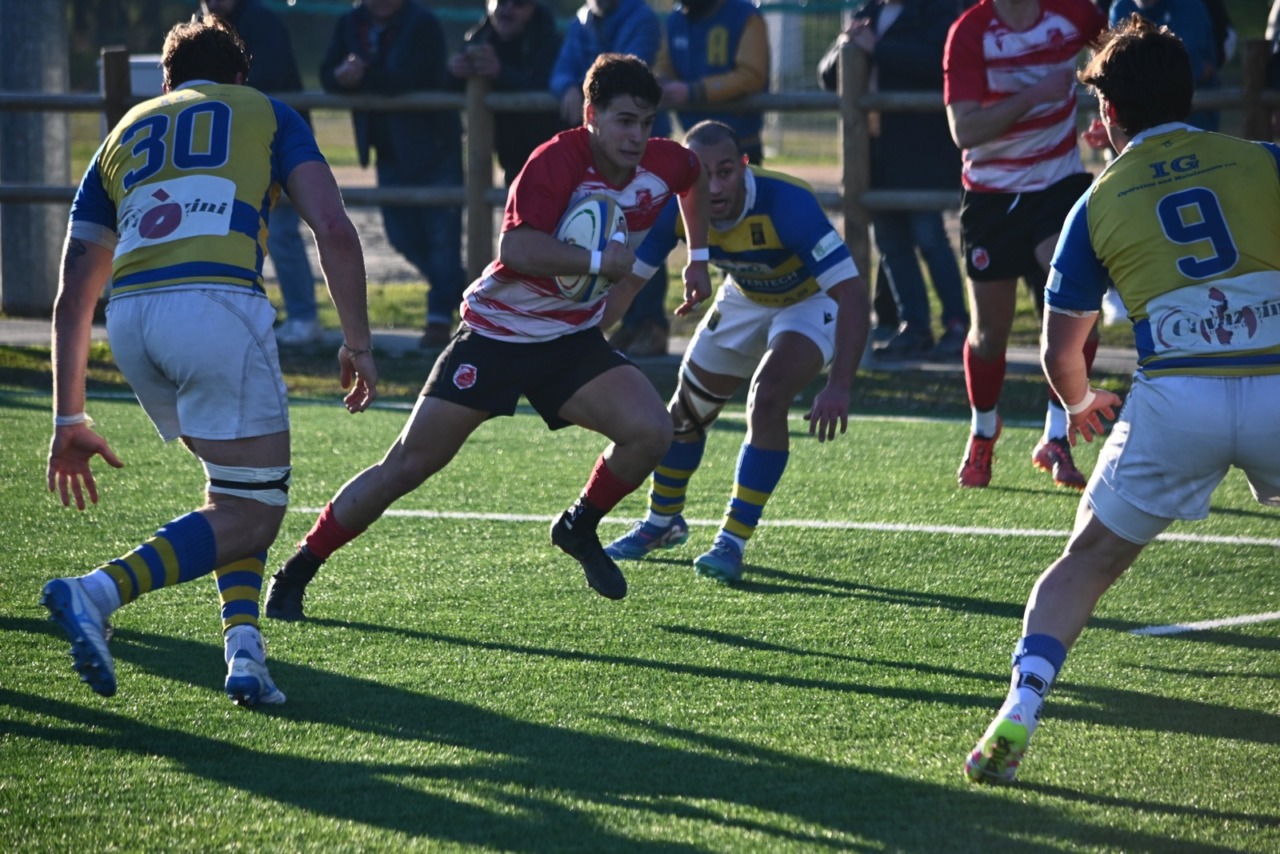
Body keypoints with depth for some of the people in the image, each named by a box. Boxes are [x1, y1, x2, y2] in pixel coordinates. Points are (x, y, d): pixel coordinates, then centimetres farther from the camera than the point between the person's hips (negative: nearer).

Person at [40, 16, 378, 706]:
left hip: (129, 318, 5)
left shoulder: (125, 133, 31)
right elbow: (333, 230, 5)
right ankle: (99, 592, -15)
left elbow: (72, 298, 26)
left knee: (235, 484, 25)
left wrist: (70, 421, 29)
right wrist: (358, 343, 11)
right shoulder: (267, 114, 22)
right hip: (217, 302, -5)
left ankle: (242, 644, 7)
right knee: (252, 512, 3)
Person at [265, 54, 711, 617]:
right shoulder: (558, 162, -24)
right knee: (411, 463, -7)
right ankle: (295, 575, 4)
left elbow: (696, 176, 22)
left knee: (651, 431, -16)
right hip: (496, 332, -5)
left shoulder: (663, 165, -5)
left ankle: (579, 529, 12)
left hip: (572, 339, 5)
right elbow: (517, 246, -38)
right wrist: (600, 262, -37)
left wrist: (698, 258, 24)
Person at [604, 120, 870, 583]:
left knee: (767, 401, -27)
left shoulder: (786, 204, -40)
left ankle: (733, 541, -12)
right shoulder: (676, 208, -25)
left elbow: (852, 292, -42)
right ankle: (663, 522, 40)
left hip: (812, 300, -5)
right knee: (687, 409, 12)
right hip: (744, 299, 5)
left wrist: (838, 387, -51)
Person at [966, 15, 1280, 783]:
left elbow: (1059, 353, 20)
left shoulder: (1099, 205, 13)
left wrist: (1081, 403, 42)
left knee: (1087, 565, 14)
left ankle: (1017, 719, -1)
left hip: (1175, 399, 0)